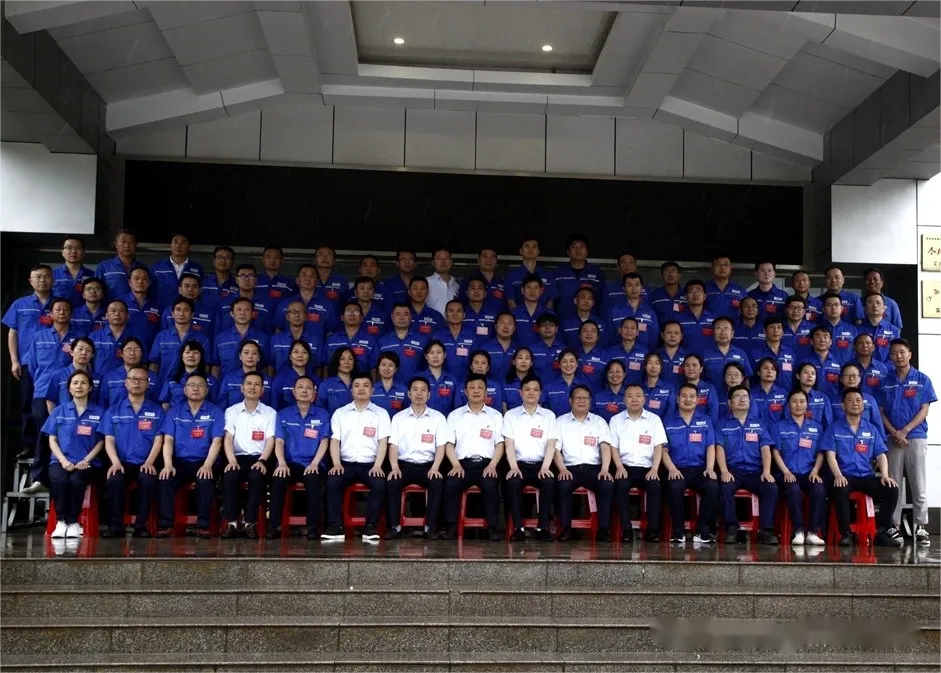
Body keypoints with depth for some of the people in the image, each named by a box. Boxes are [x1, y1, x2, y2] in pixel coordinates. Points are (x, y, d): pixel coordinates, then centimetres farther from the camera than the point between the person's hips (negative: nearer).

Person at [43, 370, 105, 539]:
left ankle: (73, 522, -17)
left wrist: (86, 460, -9)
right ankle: (61, 521, -18)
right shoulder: (59, 411, 13)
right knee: (59, 479, -35)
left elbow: (101, 441, 6)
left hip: (87, 463, -1)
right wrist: (63, 460, -9)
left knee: (76, 481, -36)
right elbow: (52, 440, 9)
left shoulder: (99, 412, 9)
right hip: (61, 461, 1)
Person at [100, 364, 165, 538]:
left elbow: (158, 440, 4)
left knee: (148, 480, -34)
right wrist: (115, 462, -13)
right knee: (114, 480, -33)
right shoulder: (114, 411, 14)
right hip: (122, 462, 1)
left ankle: (141, 525, -21)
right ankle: (116, 525, -20)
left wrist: (149, 462, -13)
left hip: (146, 463, -1)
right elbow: (109, 440, 5)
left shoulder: (157, 411, 12)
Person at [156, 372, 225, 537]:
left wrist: (207, 465, -21)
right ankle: (166, 524, -23)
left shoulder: (215, 412, 3)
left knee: (205, 481, -34)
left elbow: (216, 442, -5)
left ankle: (203, 524, -23)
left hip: (203, 462, -2)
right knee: (165, 479, -29)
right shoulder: (174, 411, 9)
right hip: (180, 462, 2)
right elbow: (168, 440, 2)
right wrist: (168, 465, -16)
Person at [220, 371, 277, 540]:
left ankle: (250, 523, -25)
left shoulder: (270, 412, 10)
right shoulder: (232, 411, 12)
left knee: (257, 476, -35)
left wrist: (262, 461, -18)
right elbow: (228, 438, 0)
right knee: (229, 476, -33)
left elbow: (270, 440, 0)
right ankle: (232, 522, -23)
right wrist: (231, 460, -18)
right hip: (238, 457, 1)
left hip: (259, 458, -1)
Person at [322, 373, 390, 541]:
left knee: (380, 484, -31)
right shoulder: (340, 413, 13)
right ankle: (336, 527, -23)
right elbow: (335, 441, 6)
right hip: (346, 463, 1)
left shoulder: (381, 413, 10)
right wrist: (336, 463, -11)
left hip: (370, 464, -1)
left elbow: (383, 442, 2)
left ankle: (371, 527, -22)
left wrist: (377, 466, -13)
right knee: (332, 481, -30)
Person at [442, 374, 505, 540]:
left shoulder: (495, 415, 15)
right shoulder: (455, 415, 16)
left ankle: (493, 527, -22)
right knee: (450, 484, -31)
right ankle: (451, 527, -20)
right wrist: (456, 465, -9)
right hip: (463, 463, 0)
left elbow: (500, 444, 8)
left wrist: (492, 465, -9)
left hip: (486, 463, 0)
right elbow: (449, 444, 9)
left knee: (491, 485, -33)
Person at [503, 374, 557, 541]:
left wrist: (545, 468, -14)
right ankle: (518, 528, -27)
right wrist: (513, 467, -15)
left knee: (549, 482, -31)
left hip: (540, 465, 1)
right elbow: (509, 444, 0)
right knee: (512, 482, -33)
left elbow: (551, 444, 1)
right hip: (519, 464, 0)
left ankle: (543, 527, -21)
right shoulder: (511, 415, 9)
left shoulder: (549, 415, 11)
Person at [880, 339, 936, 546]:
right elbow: (881, 411, 7)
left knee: (918, 485, -3)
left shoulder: (922, 380, 4)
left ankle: (920, 528, 0)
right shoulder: (886, 381, 10)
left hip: (916, 437, -2)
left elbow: (924, 410, -1)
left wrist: (904, 431, -11)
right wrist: (894, 433, -8)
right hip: (893, 439, 2)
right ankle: (894, 527, 6)